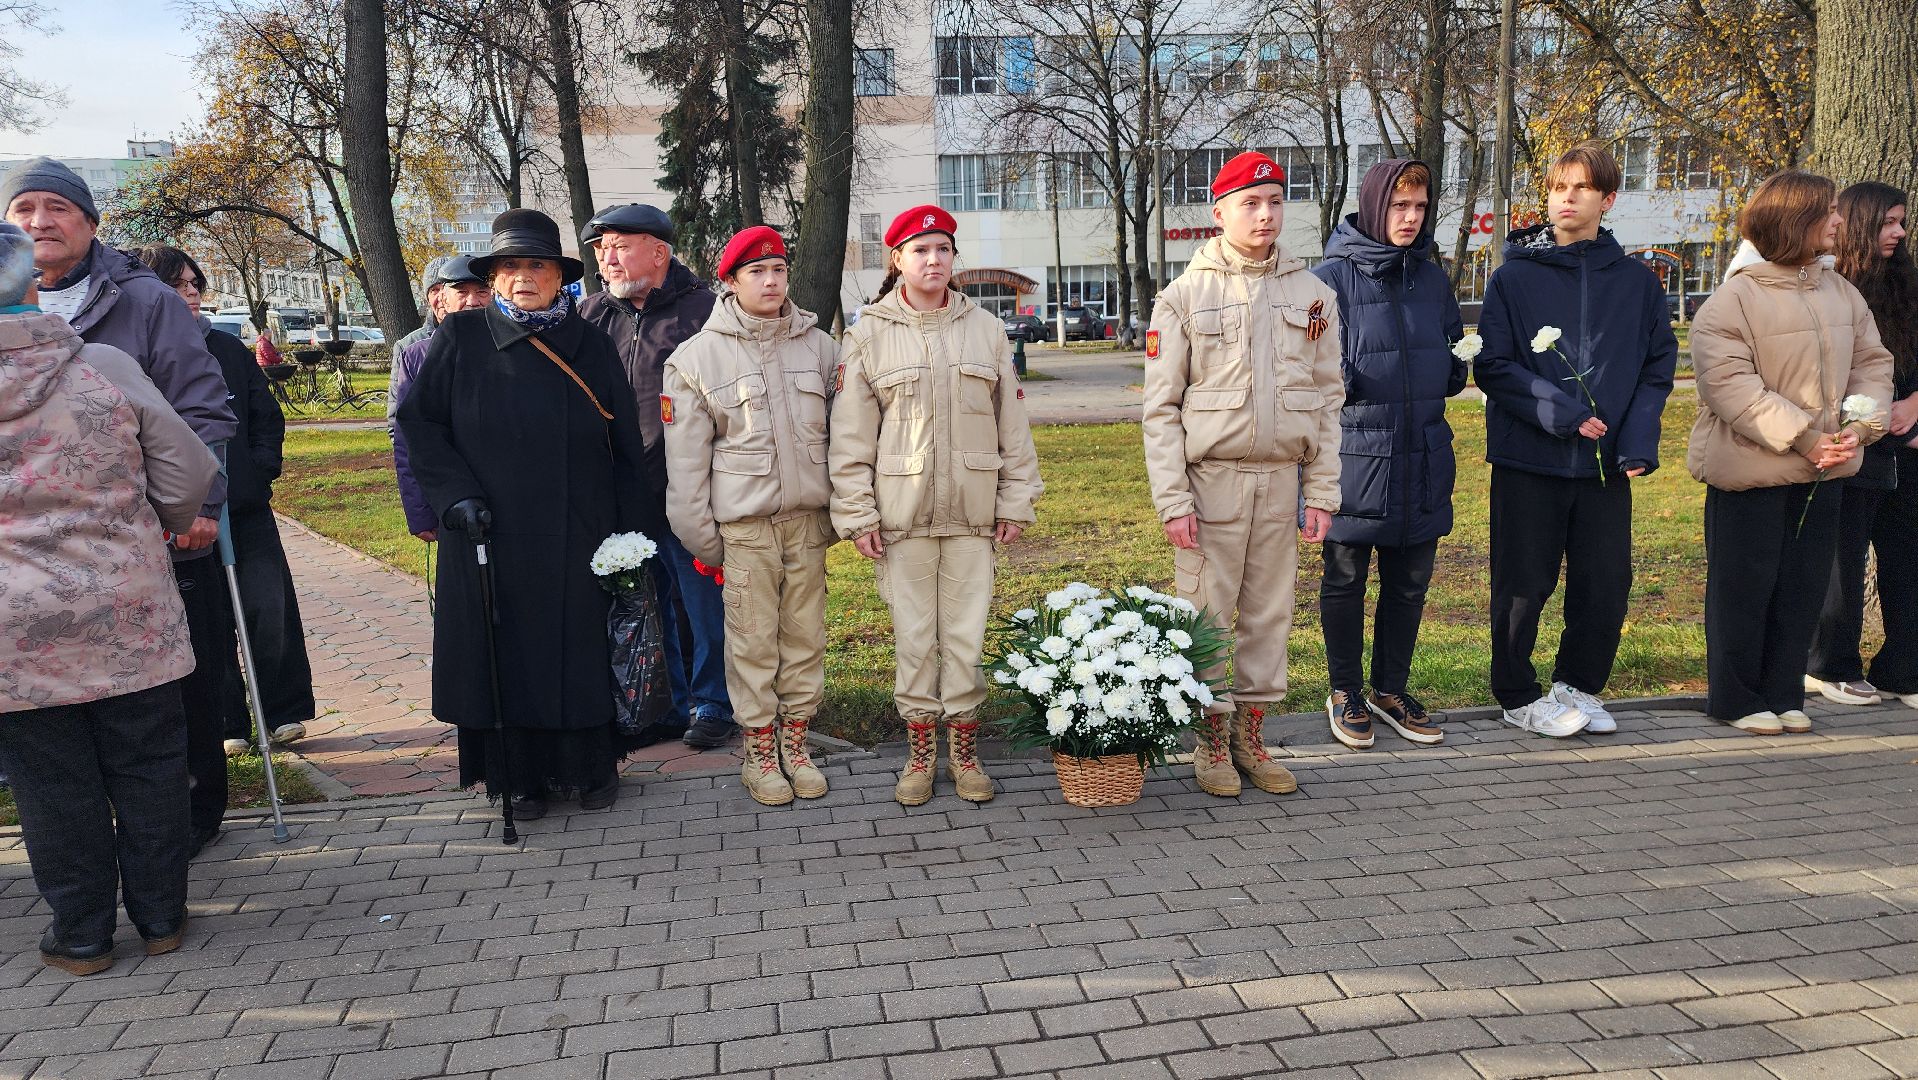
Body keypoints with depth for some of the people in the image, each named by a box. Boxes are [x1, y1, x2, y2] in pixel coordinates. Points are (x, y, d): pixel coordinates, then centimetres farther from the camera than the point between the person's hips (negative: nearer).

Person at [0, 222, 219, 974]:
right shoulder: (107, 368, -8)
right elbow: (187, 474, -6)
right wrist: (165, 524, 13)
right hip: (130, 621, 0)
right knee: (147, 770, 12)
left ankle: (82, 935, 21)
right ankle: (161, 918, 23)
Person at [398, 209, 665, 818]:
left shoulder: (590, 346, 5)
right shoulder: (461, 338, 1)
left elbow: (626, 445, 5)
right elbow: (418, 420, 2)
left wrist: (634, 530, 0)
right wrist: (455, 494, -10)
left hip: (577, 537, 1)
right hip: (491, 536, -1)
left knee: (585, 649, 6)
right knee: (506, 653, 4)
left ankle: (593, 767, 22)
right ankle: (522, 775, 18)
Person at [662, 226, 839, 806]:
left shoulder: (819, 346, 7)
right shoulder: (698, 356, -2)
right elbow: (685, 457, -1)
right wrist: (699, 535, -3)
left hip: (807, 516, 3)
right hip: (743, 522, -3)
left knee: (805, 633, 8)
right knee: (753, 639, 1)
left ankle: (795, 741, 22)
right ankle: (759, 750, 15)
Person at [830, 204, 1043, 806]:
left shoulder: (985, 328, 7)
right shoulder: (870, 334, 1)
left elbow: (1012, 422, 8)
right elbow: (851, 435, 0)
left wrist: (1017, 501, 6)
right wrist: (857, 513, -5)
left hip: (973, 511, 1)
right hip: (901, 513, -1)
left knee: (967, 635, 5)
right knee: (913, 637, 5)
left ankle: (964, 753, 19)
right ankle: (920, 754, 20)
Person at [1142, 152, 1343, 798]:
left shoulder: (1312, 294, 9)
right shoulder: (1184, 296, -1)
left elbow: (1327, 400, 10)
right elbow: (1160, 408, -4)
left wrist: (1322, 491, 3)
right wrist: (1172, 499, -11)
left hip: (1281, 479, 3)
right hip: (1210, 477, -3)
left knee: (1270, 613, 9)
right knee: (1207, 614, 1)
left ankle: (1251, 735, 21)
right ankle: (1212, 739, 16)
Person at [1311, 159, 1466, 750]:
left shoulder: (1432, 277, 11)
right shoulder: (1332, 278, -6)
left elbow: (1452, 362, 19)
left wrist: (1454, 368, -2)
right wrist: (1346, 381, -26)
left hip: (1422, 457, 5)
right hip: (1354, 453, -5)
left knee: (1410, 582, 12)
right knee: (1345, 580, 7)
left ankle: (1391, 690, 28)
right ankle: (1346, 694, 22)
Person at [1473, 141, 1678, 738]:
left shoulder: (1638, 281, 8)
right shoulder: (1514, 277, -1)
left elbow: (1659, 364, 8)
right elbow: (1493, 366, -6)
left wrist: (1640, 438, -6)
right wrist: (1556, 411, -18)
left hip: (1607, 463, 3)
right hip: (1528, 461, -3)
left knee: (1607, 585, 8)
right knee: (1524, 586, 4)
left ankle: (1577, 685, 28)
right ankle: (1519, 696, 21)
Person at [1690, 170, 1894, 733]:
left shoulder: (1842, 292, 9)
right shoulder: (1733, 299, -12)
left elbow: (1872, 361, 12)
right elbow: (1730, 385, -19)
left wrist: (1859, 423, -7)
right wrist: (1803, 437, -21)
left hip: (1823, 473, 6)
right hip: (1749, 470, -6)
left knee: (1804, 586, 11)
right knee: (1743, 587, 2)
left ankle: (1784, 694, 23)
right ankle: (1736, 700, 15)